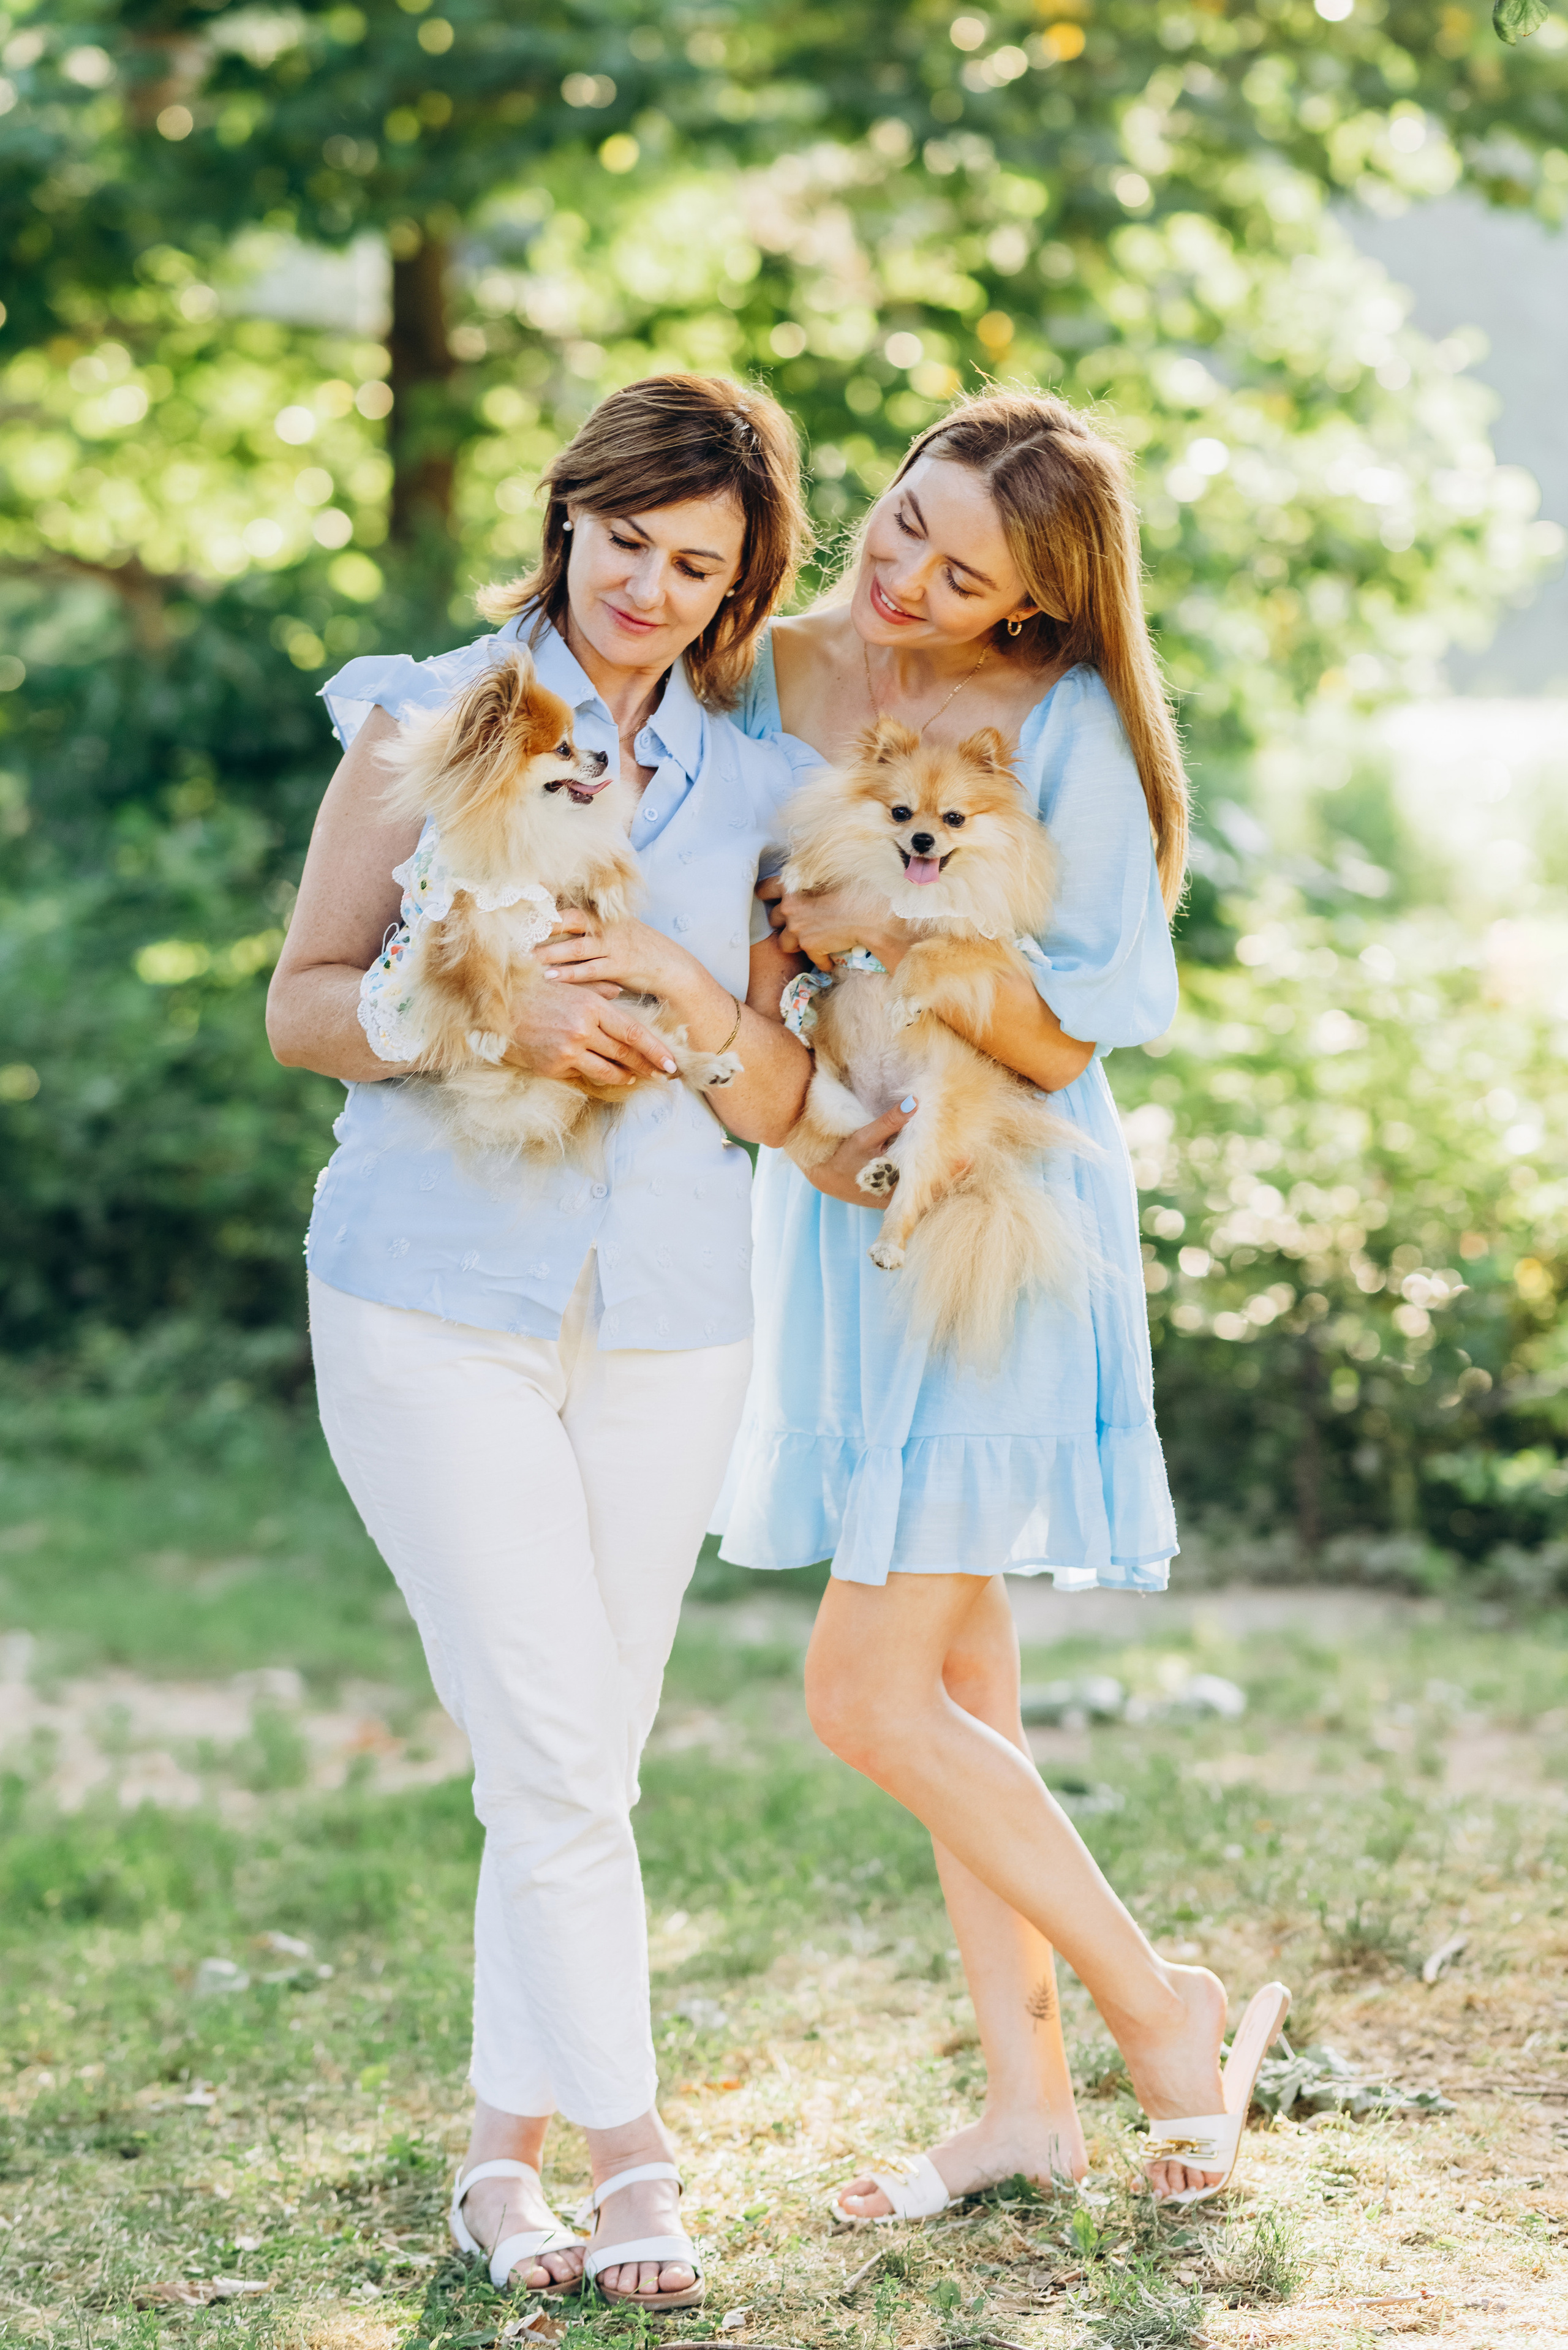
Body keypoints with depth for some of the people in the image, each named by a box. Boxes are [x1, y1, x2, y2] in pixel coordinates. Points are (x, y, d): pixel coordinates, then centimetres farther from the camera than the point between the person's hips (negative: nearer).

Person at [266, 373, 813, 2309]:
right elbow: (301, 1003, -1)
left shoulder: (753, 793, 10)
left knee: (583, 1770, 8)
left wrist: (697, 1005, -13)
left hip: (666, 1329, 3)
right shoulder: (426, 720, 3)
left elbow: (785, 1105, 8)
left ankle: (506, 2153, 20)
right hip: (436, 1302, -3)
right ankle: (628, 2149, 2)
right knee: (553, 1757, -10)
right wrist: (490, 1019, -18)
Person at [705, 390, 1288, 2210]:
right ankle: (1027, 2097, 22)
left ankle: (1168, 2015, 10)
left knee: (869, 1698, -8)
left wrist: (889, 931, -25)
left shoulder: (1069, 728, -13)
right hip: (835, 1207, 6)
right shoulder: (775, 674, 2)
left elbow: (1066, 1037, -13)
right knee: (954, 1677, 11)